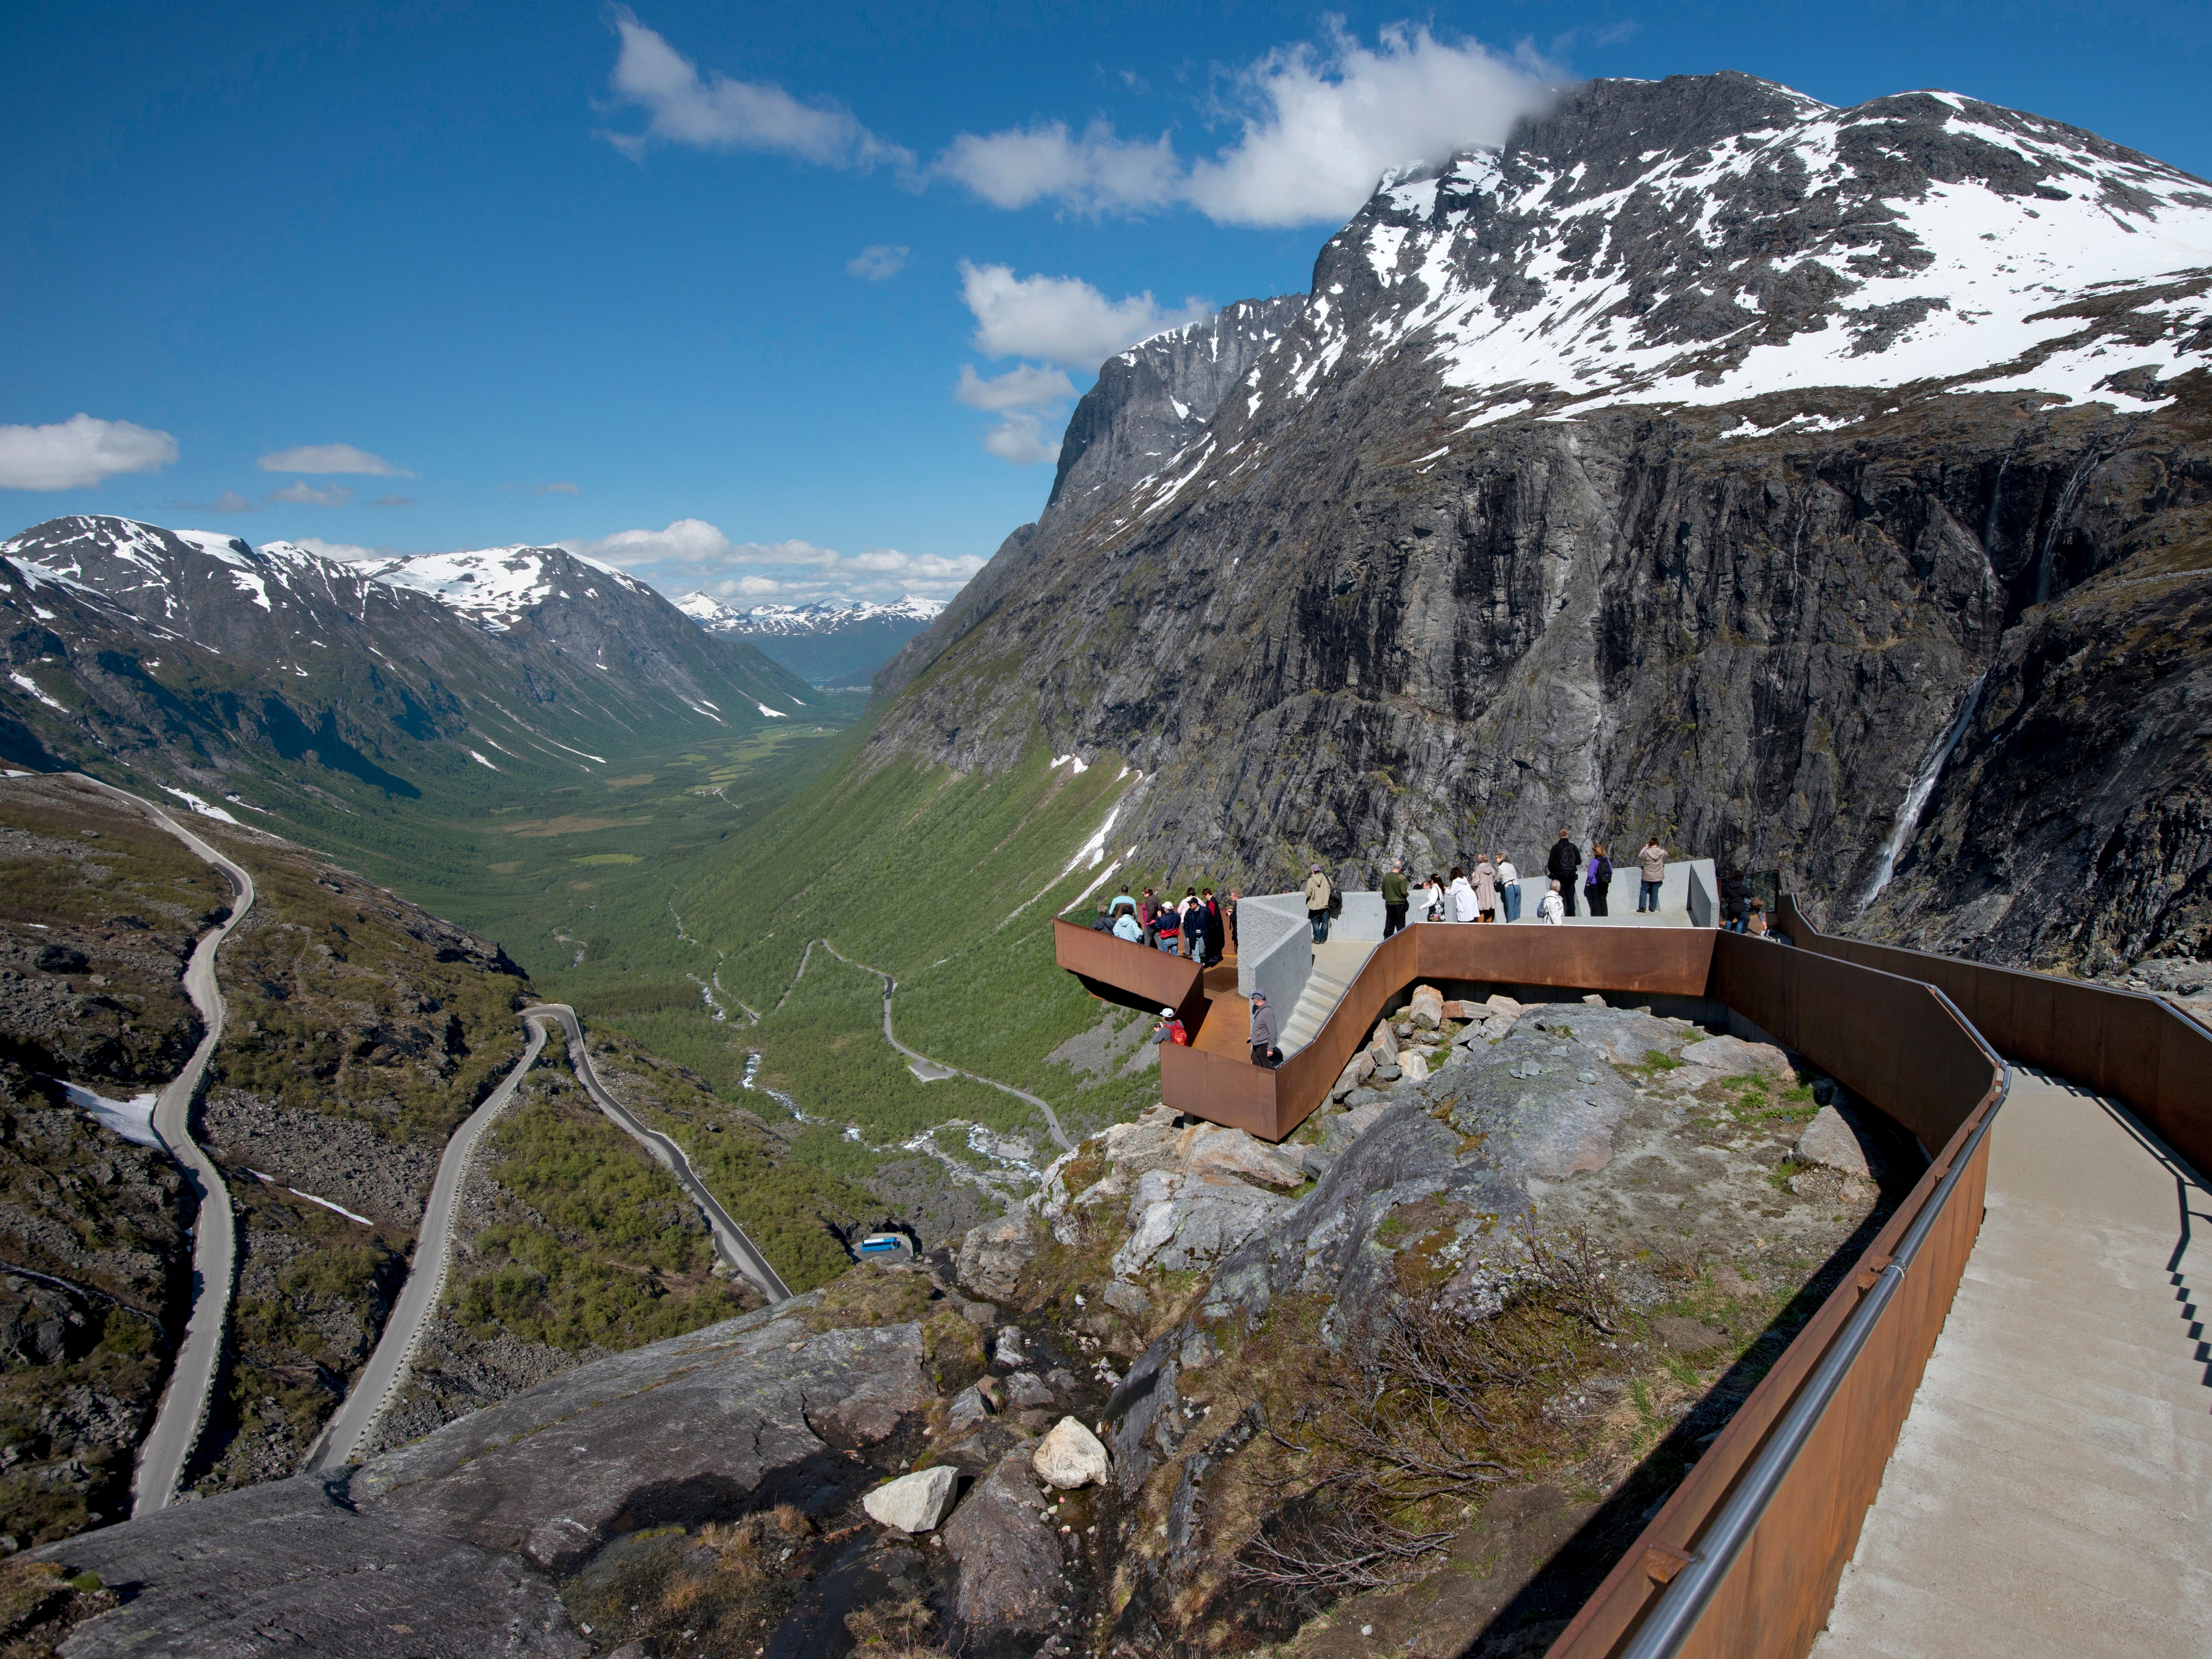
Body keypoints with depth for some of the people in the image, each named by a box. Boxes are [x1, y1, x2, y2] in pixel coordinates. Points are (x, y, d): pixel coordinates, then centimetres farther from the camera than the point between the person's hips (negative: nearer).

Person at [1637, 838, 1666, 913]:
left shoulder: (1647, 852, -20)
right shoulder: (1662, 852, -14)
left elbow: (1639, 857, -1)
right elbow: (1667, 854, 11)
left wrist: (1644, 848, 3)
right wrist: (1659, 848, 12)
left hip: (1647, 877, -2)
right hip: (1658, 877, 2)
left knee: (1644, 890, 14)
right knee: (1655, 892, 15)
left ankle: (1643, 907, 5)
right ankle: (1653, 908, 21)